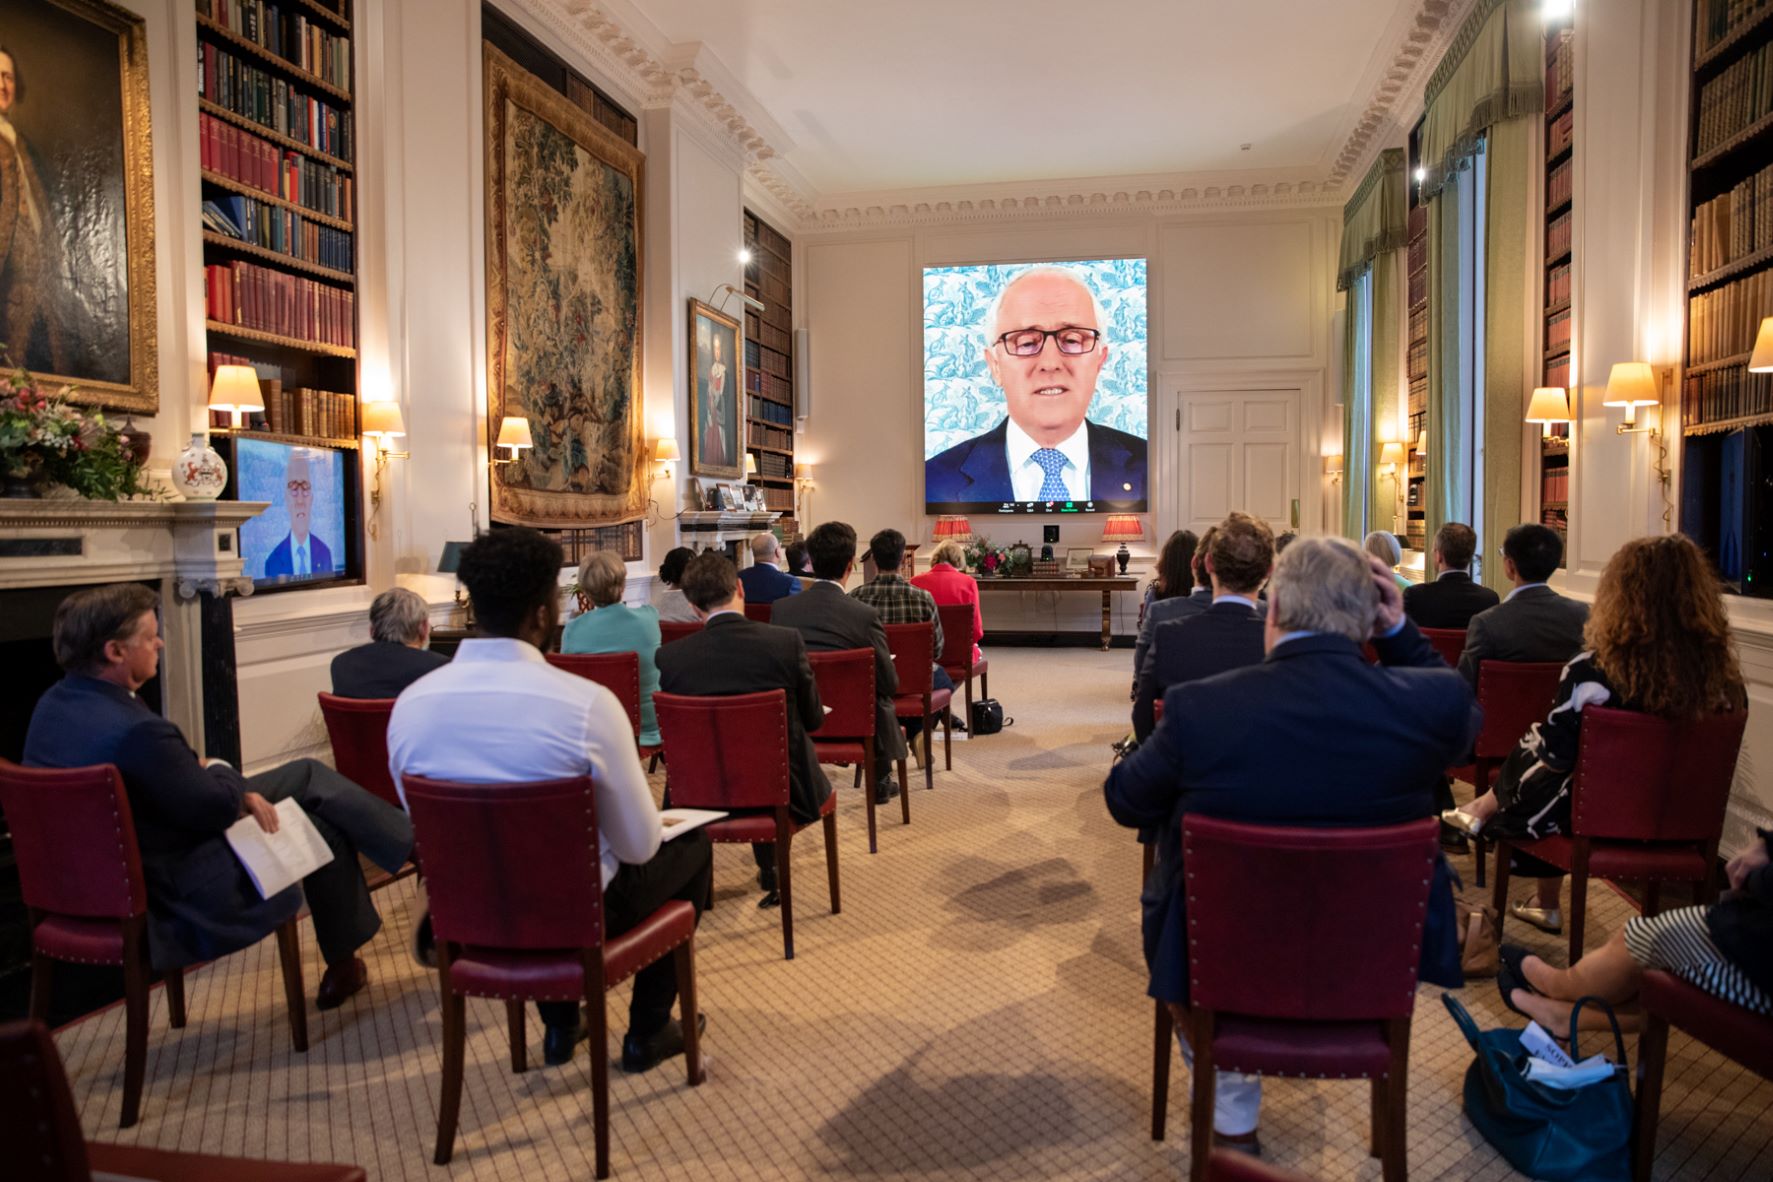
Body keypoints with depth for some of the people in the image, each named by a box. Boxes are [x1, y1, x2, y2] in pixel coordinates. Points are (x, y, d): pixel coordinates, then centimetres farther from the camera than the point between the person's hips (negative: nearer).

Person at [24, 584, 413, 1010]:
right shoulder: (134, 730, -34)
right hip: (176, 887, -9)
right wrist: (217, 770, -2)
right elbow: (216, 808, -24)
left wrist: (233, 790, -5)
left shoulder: (54, 705, -2)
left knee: (309, 774, 15)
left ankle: (415, 844, 25)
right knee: (322, 829, 8)